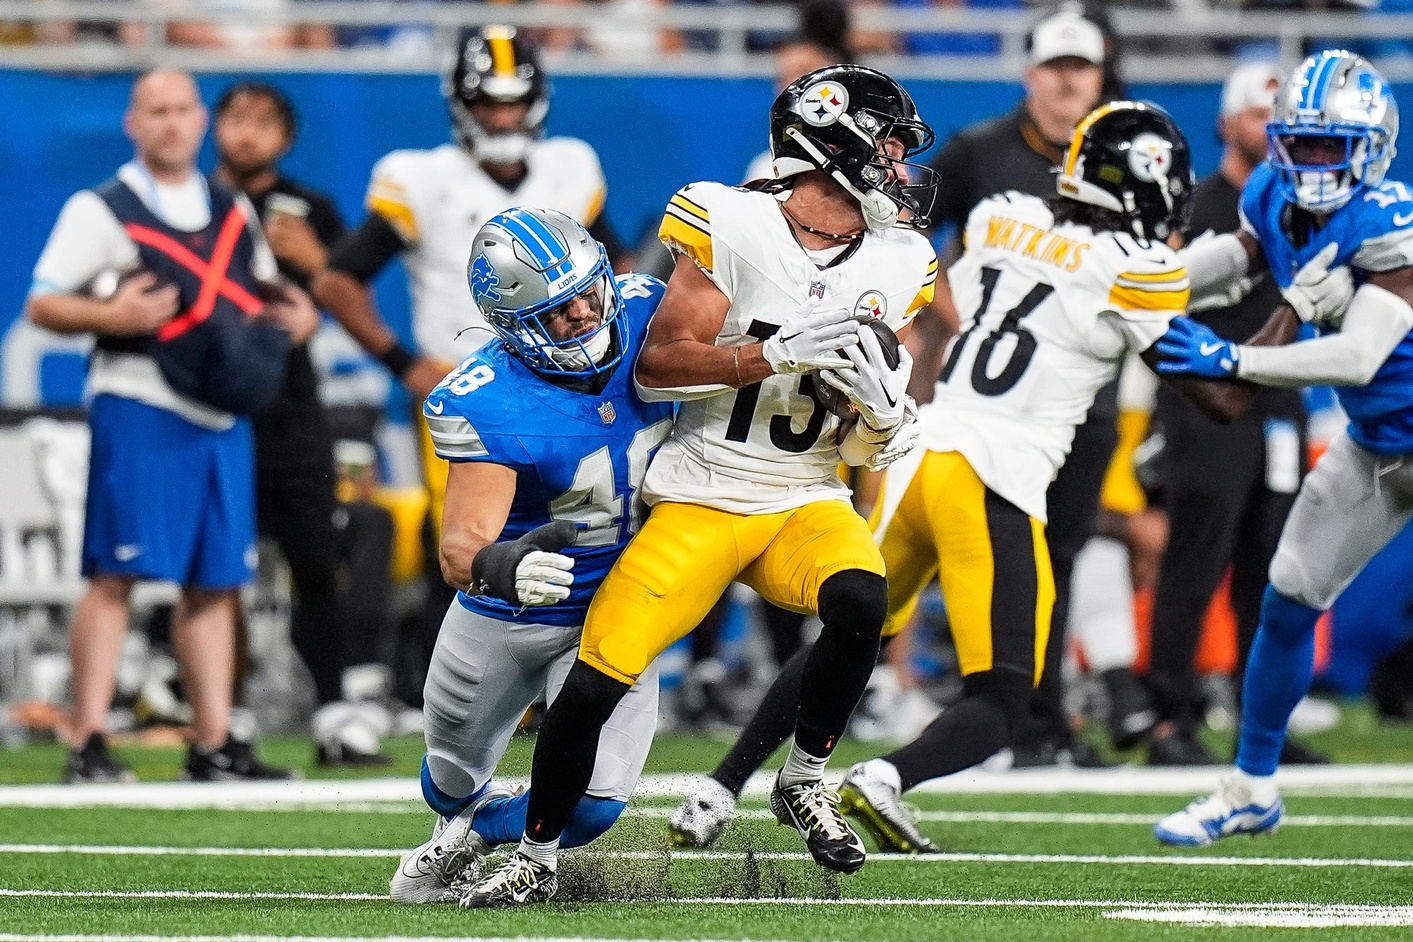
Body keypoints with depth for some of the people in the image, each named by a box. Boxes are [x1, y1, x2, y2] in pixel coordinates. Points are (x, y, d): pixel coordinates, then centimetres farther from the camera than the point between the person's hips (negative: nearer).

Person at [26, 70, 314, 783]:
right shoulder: (100, 210, 0)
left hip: (221, 417, 6)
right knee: (117, 572, -10)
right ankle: (88, 744, -11)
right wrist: (109, 315, -20)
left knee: (216, 582, 6)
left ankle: (214, 744, 11)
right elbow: (41, 306, -3)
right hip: (138, 409, -6)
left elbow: (264, 292, 29)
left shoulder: (232, 212, 17)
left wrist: (294, 310, 7)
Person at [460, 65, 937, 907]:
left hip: (806, 503, 3)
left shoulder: (893, 267, 4)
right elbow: (657, 365, -15)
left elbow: (870, 446, 12)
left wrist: (881, 411, -12)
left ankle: (805, 781, -7)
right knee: (597, 680, -11)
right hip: (700, 499, -3)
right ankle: (537, 858, 11)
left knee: (861, 599, -30)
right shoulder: (734, 226, -11)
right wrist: (780, 353, -24)